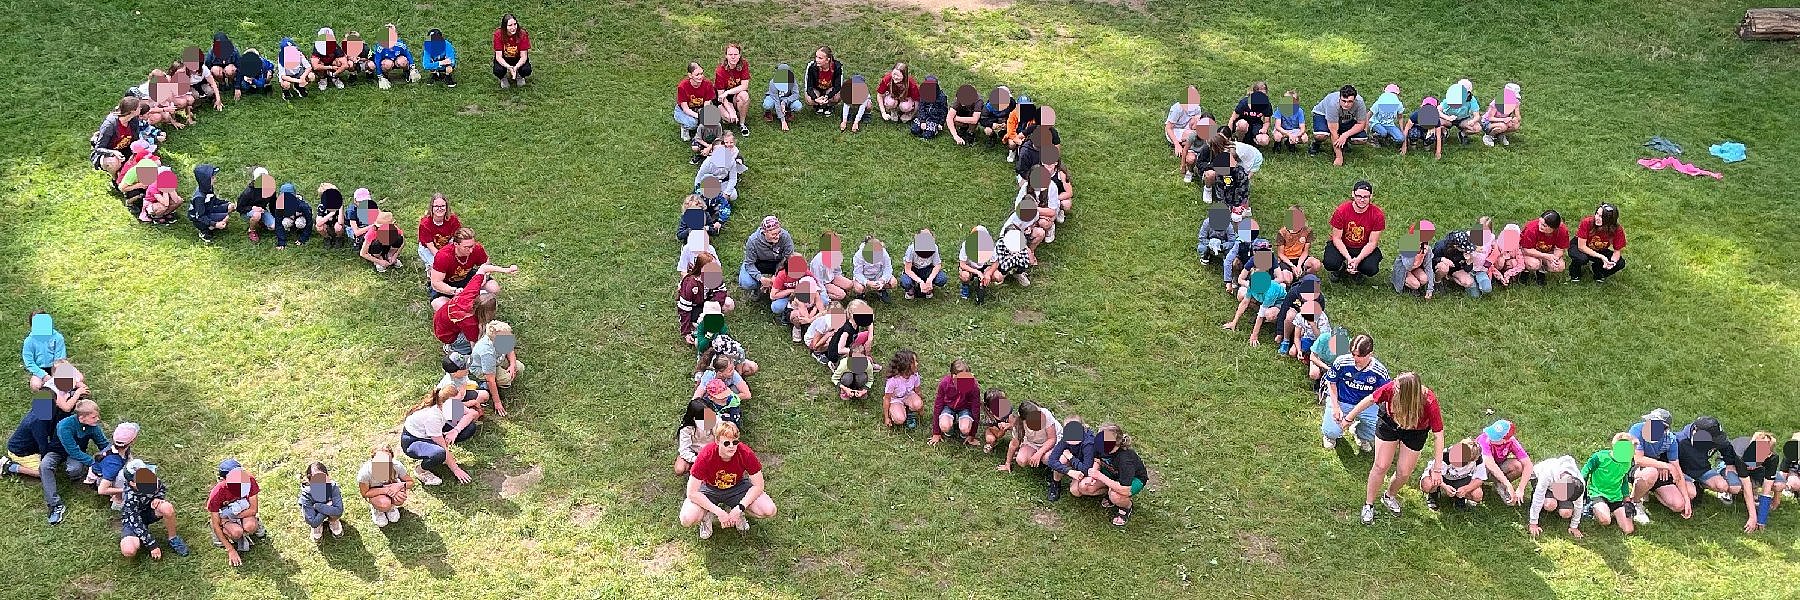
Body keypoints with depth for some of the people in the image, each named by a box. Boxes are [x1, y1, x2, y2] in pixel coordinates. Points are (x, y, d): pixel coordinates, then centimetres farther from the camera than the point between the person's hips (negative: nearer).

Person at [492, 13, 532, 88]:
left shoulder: (522, 34, -24)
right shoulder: (498, 34, -24)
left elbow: (523, 56, -21)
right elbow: (498, 56, -23)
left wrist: (516, 67, -40)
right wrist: (508, 67, -41)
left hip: (518, 59, 0)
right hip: (504, 59, 0)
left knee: (527, 70, -29)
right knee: (498, 71, -31)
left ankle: (519, 76, 10)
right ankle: (504, 78, 8)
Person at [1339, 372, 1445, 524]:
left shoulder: (1429, 402, -40)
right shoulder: (1392, 388, -37)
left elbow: (1438, 434, -28)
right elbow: (1371, 399, -16)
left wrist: (1438, 467, -26)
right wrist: (1349, 418, -3)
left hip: (1415, 431, 0)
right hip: (1390, 423, 0)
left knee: (1404, 473, 6)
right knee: (1381, 466, 1)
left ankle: (1389, 496, 38)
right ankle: (1368, 504, 22)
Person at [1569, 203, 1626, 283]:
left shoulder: (1617, 230, -24)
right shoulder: (1587, 222, -31)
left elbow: (1617, 251, -13)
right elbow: (1581, 246, -28)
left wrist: (1612, 262, -36)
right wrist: (1601, 257, -34)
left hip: (1600, 251, 3)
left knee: (1620, 263, -18)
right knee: (1582, 258, -37)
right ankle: (1574, 273, -2)